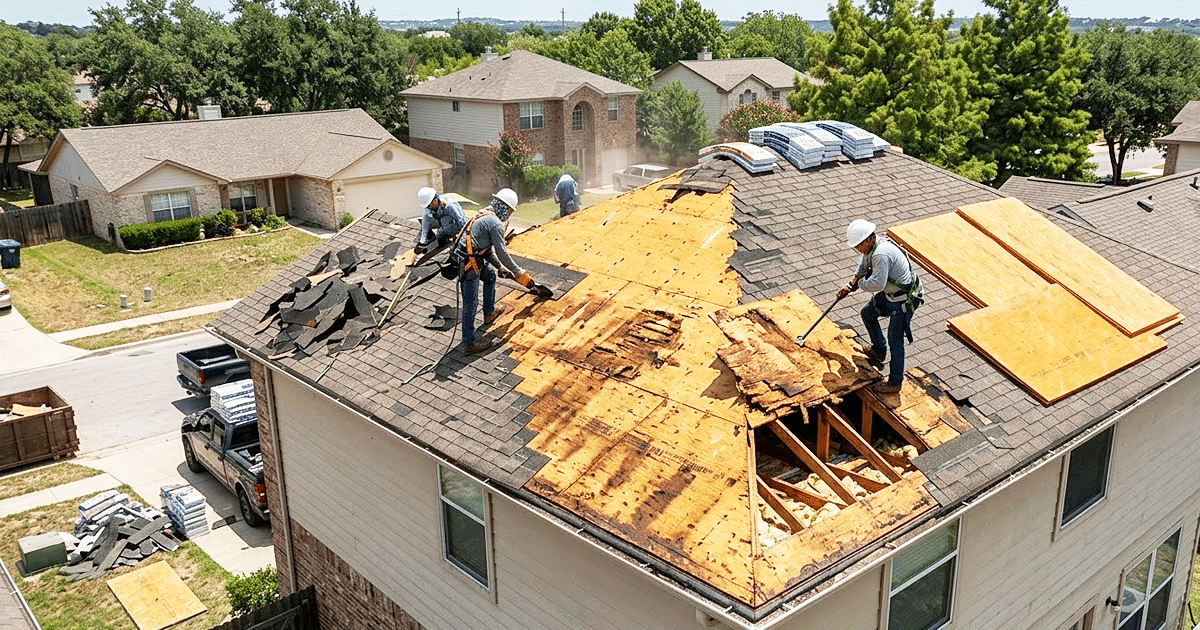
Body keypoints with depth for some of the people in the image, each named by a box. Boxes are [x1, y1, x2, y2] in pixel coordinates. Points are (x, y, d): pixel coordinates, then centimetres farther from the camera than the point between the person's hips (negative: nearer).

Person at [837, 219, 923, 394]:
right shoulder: (871, 247, -1)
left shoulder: (881, 254, -33)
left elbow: (877, 284, -38)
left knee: (895, 339, -4)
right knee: (867, 313, 25)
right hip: (890, 293, 11)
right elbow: (863, 266, 18)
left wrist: (860, 283, -17)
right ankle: (879, 351, 43)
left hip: (904, 299, -11)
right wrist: (850, 284, 7)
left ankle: (895, 382, 7)